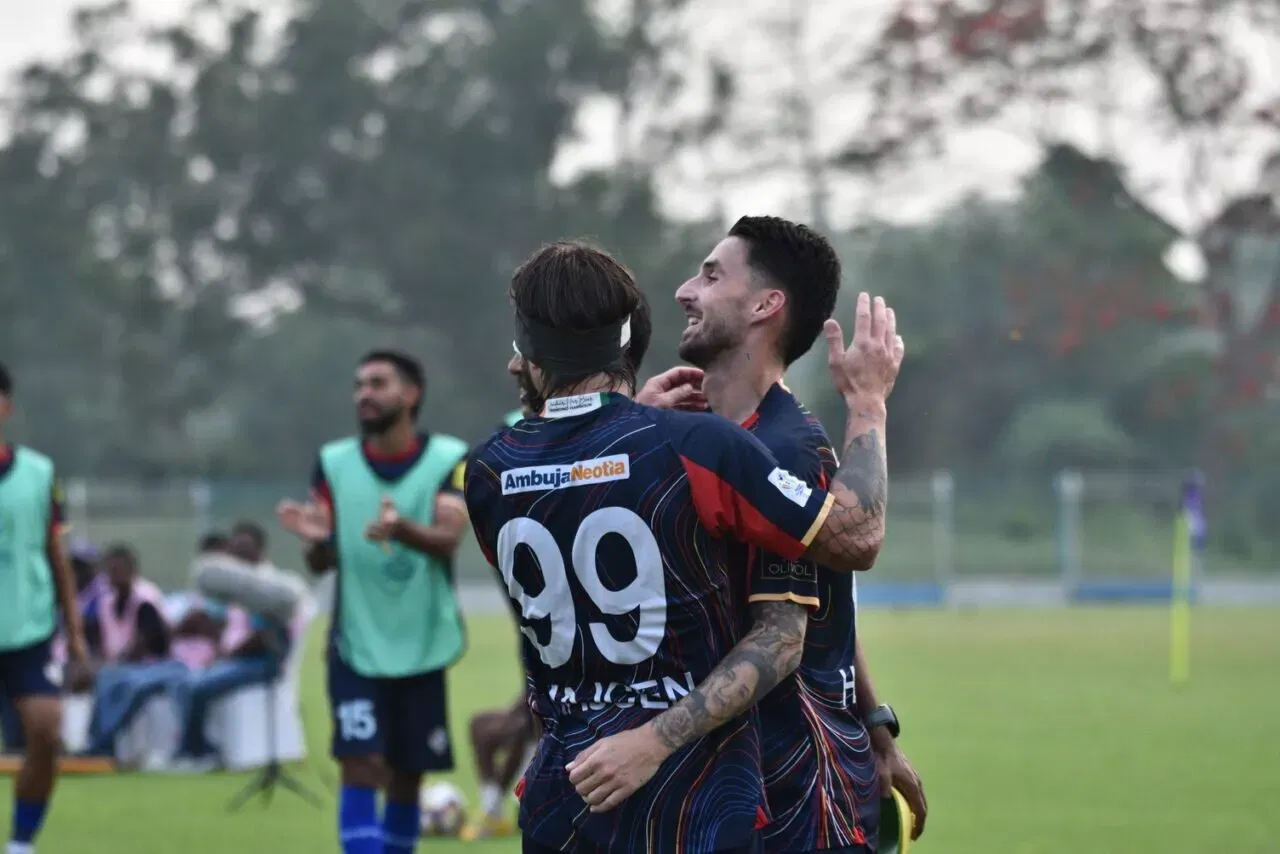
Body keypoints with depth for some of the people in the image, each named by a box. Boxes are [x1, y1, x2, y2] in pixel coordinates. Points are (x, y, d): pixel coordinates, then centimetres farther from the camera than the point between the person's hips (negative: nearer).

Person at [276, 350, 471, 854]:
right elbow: (320, 563, 2)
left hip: (423, 646, 0)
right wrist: (316, 539, -23)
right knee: (361, 765, -13)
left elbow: (449, 538, -18)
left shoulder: (450, 459, -3)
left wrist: (403, 529, -40)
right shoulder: (334, 463, 1)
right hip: (356, 646, 0)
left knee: (407, 774, 9)